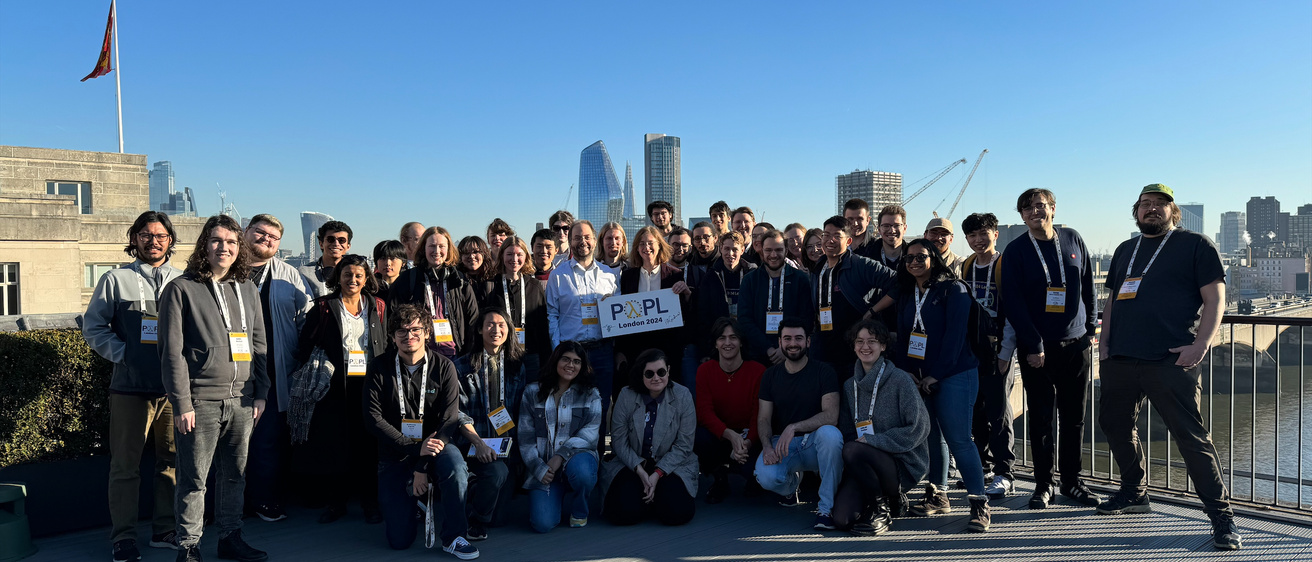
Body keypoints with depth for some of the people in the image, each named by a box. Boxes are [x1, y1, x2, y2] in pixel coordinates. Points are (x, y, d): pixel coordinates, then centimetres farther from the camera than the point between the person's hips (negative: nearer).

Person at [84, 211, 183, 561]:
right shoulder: (117, 280, 5)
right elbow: (93, 326, 6)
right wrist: (122, 354, -6)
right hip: (131, 387, -2)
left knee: (172, 461, 7)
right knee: (125, 465, 2)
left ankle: (165, 531, 19)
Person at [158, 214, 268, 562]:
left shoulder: (248, 291, 13)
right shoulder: (181, 290, -3)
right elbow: (172, 352, -6)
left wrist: (261, 393, 10)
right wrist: (181, 403, -11)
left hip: (241, 400, 5)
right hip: (200, 400, -5)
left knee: (235, 474, 13)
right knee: (193, 478, 3)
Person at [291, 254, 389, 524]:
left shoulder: (378, 307, 11)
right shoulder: (324, 307, 5)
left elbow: (387, 346, 13)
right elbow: (305, 346, 3)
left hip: (369, 383, 1)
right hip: (336, 384, -1)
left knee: (368, 443, 3)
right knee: (334, 443, 2)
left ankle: (370, 502, 13)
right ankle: (335, 501, 15)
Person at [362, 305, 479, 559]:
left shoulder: (443, 367, -5)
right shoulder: (379, 368, -4)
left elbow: (449, 421, -9)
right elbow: (373, 419, -10)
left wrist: (423, 467, -18)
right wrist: (415, 448, -20)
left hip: (433, 447, 0)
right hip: (395, 455, 0)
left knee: (454, 463, -36)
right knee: (400, 541, -9)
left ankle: (453, 536, -16)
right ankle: (405, 505, 27)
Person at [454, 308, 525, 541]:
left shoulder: (516, 367, 12)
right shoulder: (463, 367, 2)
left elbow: (521, 410, 13)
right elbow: (459, 412, -4)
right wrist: (478, 443, -17)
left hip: (508, 443, 3)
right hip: (475, 443, -3)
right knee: (496, 472, -29)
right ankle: (476, 522, -4)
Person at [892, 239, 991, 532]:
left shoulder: (953, 289, -4)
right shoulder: (906, 294, 14)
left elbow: (955, 335, -11)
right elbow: (902, 335, 13)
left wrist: (935, 374, -13)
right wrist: (907, 372, -1)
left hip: (954, 375, -6)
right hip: (919, 377, 6)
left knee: (958, 439, -11)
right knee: (932, 437, 9)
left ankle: (979, 504, -7)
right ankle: (938, 496, 21)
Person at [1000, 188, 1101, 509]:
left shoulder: (1073, 241, 7)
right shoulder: (1016, 251, -3)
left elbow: (1088, 287, 14)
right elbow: (1012, 302, -7)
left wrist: (1089, 327, 7)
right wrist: (1033, 345, -12)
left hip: (1075, 344, 3)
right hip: (1037, 349, -3)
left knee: (1074, 416, 8)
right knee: (1040, 419, 2)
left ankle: (1073, 482, 19)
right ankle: (1044, 484, 12)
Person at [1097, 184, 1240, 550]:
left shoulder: (1195, 245, 3)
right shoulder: (1125, 250, 20)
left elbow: (1215, 299, -4)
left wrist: (1201, 344, -15)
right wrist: (1104, 342, 12)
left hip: (1171, 360, -6)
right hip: (1120, 359, 7)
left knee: (1190, 435, -8)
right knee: (1115, 425, 13)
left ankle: (1221, 514, 1)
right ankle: (1134, 493, 31)